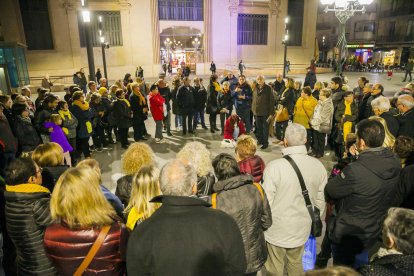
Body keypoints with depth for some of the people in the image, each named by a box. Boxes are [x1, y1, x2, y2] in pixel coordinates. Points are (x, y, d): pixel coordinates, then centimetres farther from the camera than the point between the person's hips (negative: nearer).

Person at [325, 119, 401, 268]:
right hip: (375, 232, 6)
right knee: (360, 269, 32)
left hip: (348, 235, -6)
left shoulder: (355, 171, -37)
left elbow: (329, 191, -21)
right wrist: (360, 157, -4)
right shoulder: (394, 162, -14)